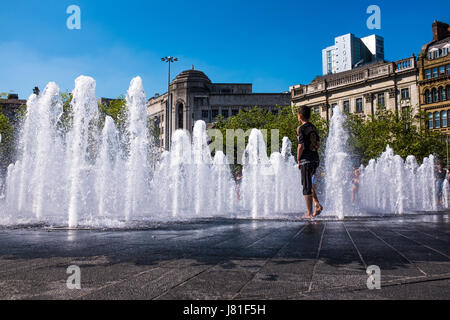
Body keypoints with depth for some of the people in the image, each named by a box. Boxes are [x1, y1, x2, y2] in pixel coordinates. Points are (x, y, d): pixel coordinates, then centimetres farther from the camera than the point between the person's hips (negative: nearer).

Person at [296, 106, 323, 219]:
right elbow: (318, 145, 12)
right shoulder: (314, 128, 11)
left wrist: (298, 160, -5)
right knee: (309, 183, 22)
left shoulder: (301, 129, -11)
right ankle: (317, 204, 10)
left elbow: (301, 146, -15)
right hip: (316, 159, 7)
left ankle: (309, 213, 2)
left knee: (306, 186, -1)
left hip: (306, 160, -7)